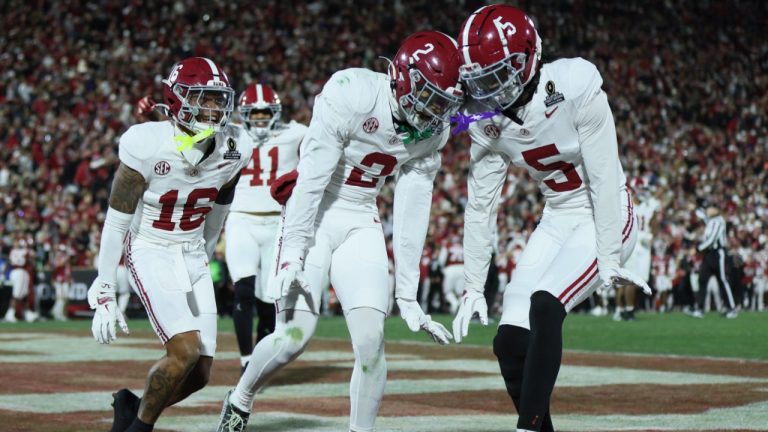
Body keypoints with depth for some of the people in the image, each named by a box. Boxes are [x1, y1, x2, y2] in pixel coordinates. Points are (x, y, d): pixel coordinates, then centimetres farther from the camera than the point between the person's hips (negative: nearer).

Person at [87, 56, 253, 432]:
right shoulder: (147, 146, -19)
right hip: (150, 255, -6)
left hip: (193, 256, 6)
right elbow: (117, 223, -13)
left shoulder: (232, 150, -5)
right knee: (186, 350, -23)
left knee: (200, 374, 1)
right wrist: (103, 294, -12)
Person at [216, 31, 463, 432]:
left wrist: (408, 296, -1)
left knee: (371, 338, -10)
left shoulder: (432, 131, -5)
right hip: (312, 217, -5)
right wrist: (292, 255, -23)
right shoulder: (351, 94, -23)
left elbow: (412, 213, -1)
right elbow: (310, 180, -22)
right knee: (295, 335, -12)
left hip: (361, 225, 5)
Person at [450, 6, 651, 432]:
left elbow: (604, 179, -20)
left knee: (544, 306, -26)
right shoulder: (488, 120, -6)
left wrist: (608, 259, -19)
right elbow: (480, 206, 0)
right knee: (510, 342, -5)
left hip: (604, 219, -6)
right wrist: (473, 287, 0)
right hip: (556, 222, 6)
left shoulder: (575, 89, -23)